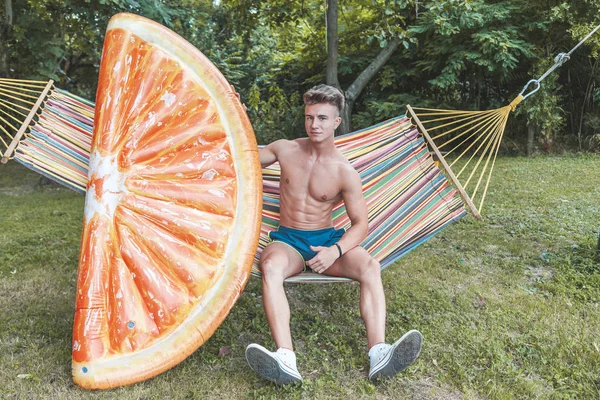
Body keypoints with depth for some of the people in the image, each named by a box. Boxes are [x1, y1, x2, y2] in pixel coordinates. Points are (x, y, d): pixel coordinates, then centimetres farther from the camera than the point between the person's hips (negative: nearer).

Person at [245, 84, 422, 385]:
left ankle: (379, 356, -42)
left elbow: (361, 223, -6)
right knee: (270, 265, -37)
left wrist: (336, 250, -24)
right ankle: (286, 362, -51)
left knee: (370, 266, -30)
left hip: (327, 238, 0)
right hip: (288, 239, 0)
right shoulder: (285, 150, 3)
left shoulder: (345, 172, -4)